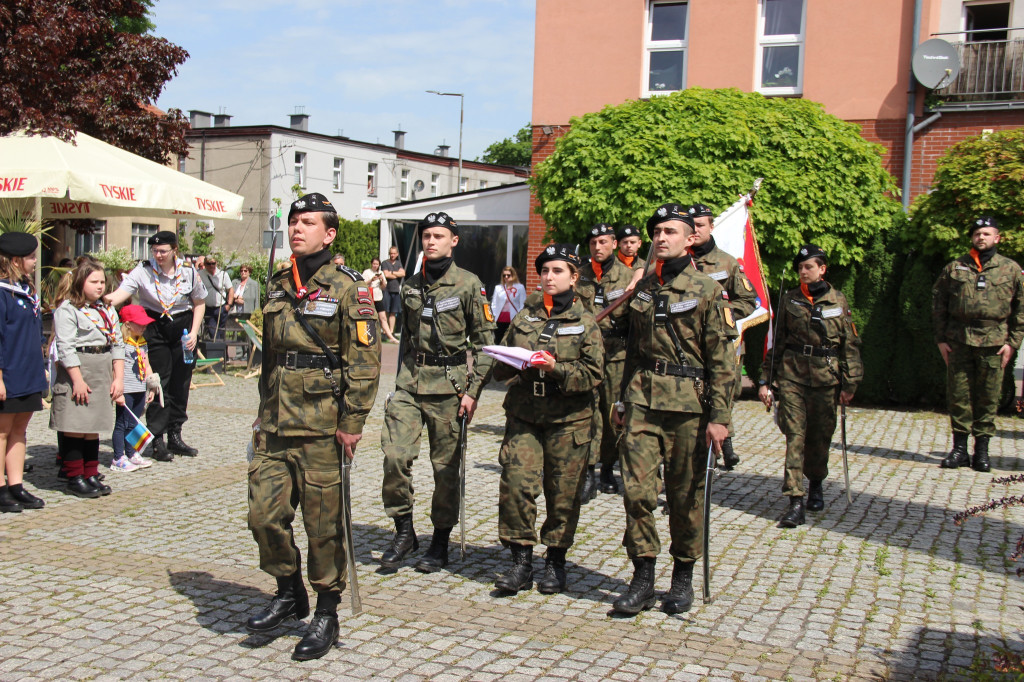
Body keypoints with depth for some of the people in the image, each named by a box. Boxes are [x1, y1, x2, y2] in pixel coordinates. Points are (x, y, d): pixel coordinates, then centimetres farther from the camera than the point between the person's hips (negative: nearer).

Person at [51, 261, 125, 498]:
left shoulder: (108, 310, 15)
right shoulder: (67, 310, -7)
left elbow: (117, 345, 14)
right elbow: (65, 348, -13)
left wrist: (118, 378, 5)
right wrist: (78, 380, -17)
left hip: (103, 374, 6)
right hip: (77, 370, -6)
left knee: (93, 428, 11)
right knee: (75, 428, -2)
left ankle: (91, 475, 18)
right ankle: (75, 477, 8)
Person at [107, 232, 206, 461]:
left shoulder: (188, 272, -1)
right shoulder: (143, 271, -8)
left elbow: (199, 303, 10)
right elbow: (123, 291, -23)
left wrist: (194, 332, -1)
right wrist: (109, 300, -45)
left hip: (183, 327, 2)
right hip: (155, 328, -2)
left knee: (180, 384, 6)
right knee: (159, 384, -4)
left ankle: (175, 437, 18)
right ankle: (157, 441, 2)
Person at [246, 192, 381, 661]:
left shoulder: (346, 288, -6)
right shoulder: (278, 287, 14)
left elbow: (364, 359, -10)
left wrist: (352, 422, -14)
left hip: (321, 426, -6)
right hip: (275, 426, 6)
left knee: (324, 524, 2)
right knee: (264, 514, 5)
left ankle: (326, 615, 18)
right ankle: (289, 593, 28)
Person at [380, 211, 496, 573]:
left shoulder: (468, 284, -3)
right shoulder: (411, 285, 12)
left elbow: (484, 342, -3)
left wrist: (473, 390, -9)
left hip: (448, 385, -4)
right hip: (409, 382, 4)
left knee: (446, 465, 3)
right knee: (395, 455, -9)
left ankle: (440, 542, 17)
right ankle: (403, 531, 9)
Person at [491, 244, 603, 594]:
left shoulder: (585, 322, 4)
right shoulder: (525, 317, 14)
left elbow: (593, 374, -5)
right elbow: (499, 368, 17)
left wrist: (557, 368, -20)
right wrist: (512, 363, -7)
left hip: (568, 420, -2)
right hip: (523, 415, 2)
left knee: (564, 492, 3)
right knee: (516, 483, -9)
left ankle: (555, 562, 19)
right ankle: (521, 561, 2)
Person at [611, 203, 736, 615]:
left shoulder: (706, 291, -2)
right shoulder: (643, 289, 13)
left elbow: (720, 360, -5)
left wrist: (719, 416, -11)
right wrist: (623, 399, 18)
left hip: (688, 403, -4)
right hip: (643, 400, 4)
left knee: (685, 494, 5)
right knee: (637, 488, -4)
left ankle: (683, 577, 20)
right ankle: (643, 579, 5)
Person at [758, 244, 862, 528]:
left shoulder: (838, 300, 4)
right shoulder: (789, 300, 6)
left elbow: (850, 344, 6)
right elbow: (776, 341, 9)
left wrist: (850, 384, 0)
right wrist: (766, 380, 5)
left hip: (825, 378, 0)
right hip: (791, 375, 0)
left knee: (820, 437, 9)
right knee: (795, 435, -7)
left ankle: (816, 483, 36)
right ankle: (795, 502, -8)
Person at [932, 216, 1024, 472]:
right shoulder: (954, 268, 7)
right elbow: (938, 303, 9)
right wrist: (941, 339, 3)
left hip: (993, 344, -1)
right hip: (958, 342, 1)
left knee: (988, 398, 3)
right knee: (958, 396, 4)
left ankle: (982, 450, 12)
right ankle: (959, 448, 13)